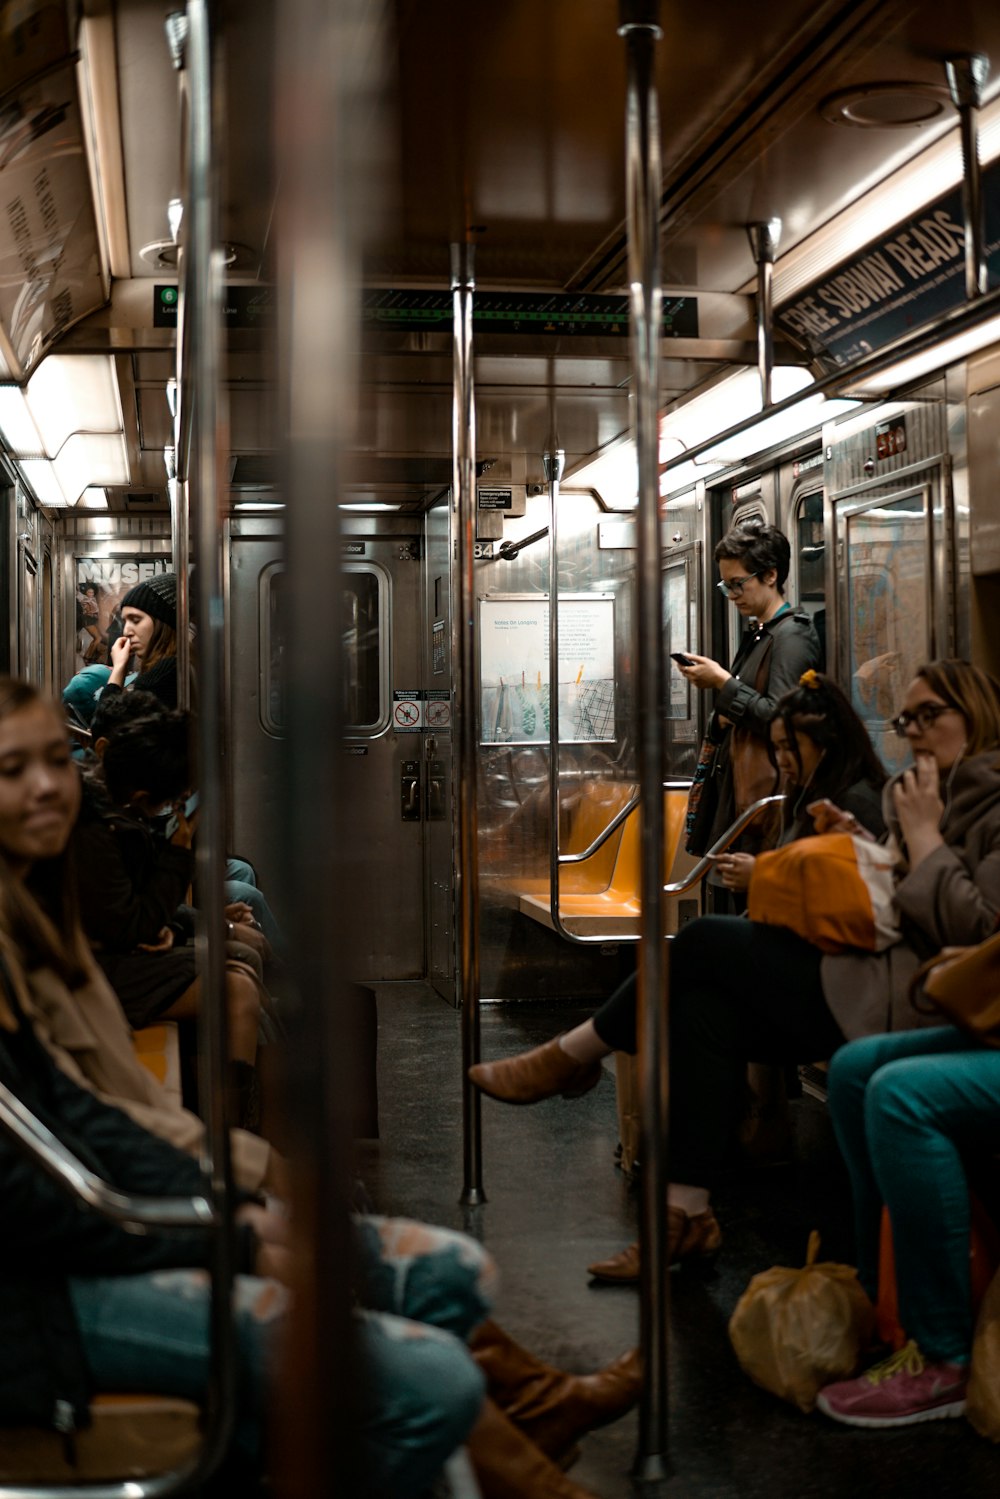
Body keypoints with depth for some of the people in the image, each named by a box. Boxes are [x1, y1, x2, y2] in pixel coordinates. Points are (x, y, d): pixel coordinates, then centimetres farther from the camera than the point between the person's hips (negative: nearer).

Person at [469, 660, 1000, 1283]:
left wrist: (923, 835, -13)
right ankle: (686, 1213, -11)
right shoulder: (925, 794, 21)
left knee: (706, 943, -12)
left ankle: (574, 1055, 6)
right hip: (881, 980, 9)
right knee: (706, 1008, -10)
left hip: (921, 1003, -9)